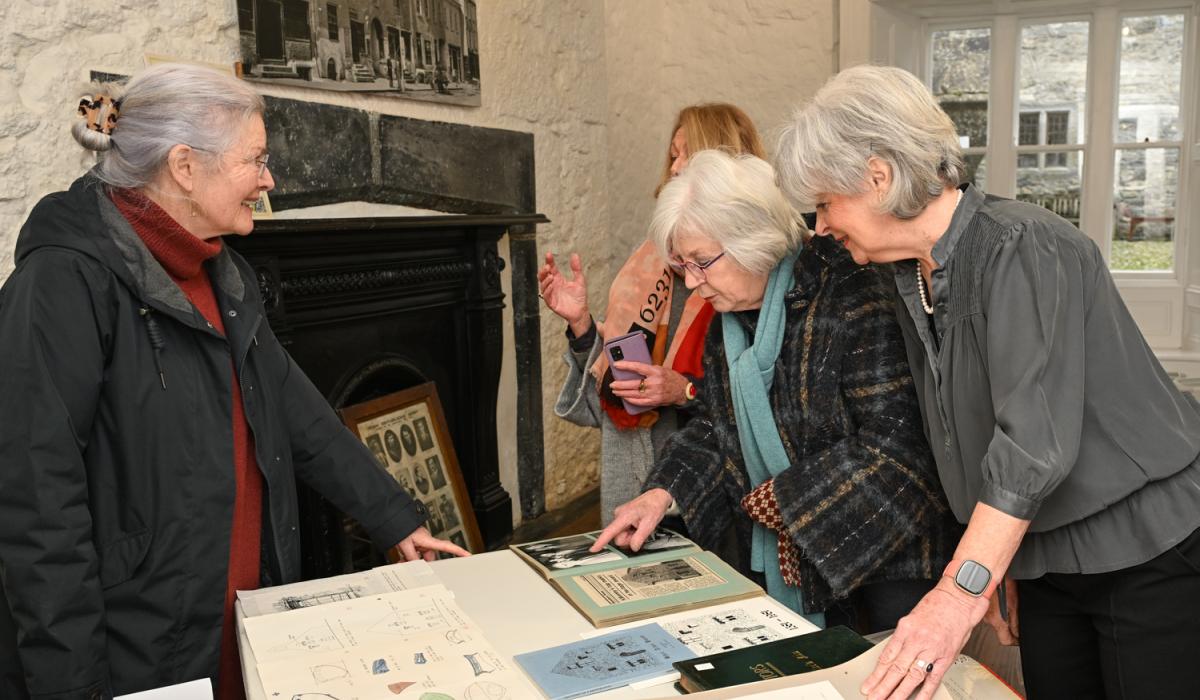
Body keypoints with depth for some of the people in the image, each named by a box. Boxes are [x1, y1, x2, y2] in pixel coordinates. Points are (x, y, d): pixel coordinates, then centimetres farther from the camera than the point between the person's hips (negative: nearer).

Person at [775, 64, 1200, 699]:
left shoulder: (1020, 248, -21)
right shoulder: (913, 283, 4)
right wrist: (993, 564, 8)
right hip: (1049, 565, 7)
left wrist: (963, 592, -35)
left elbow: (1037, 437, -30)